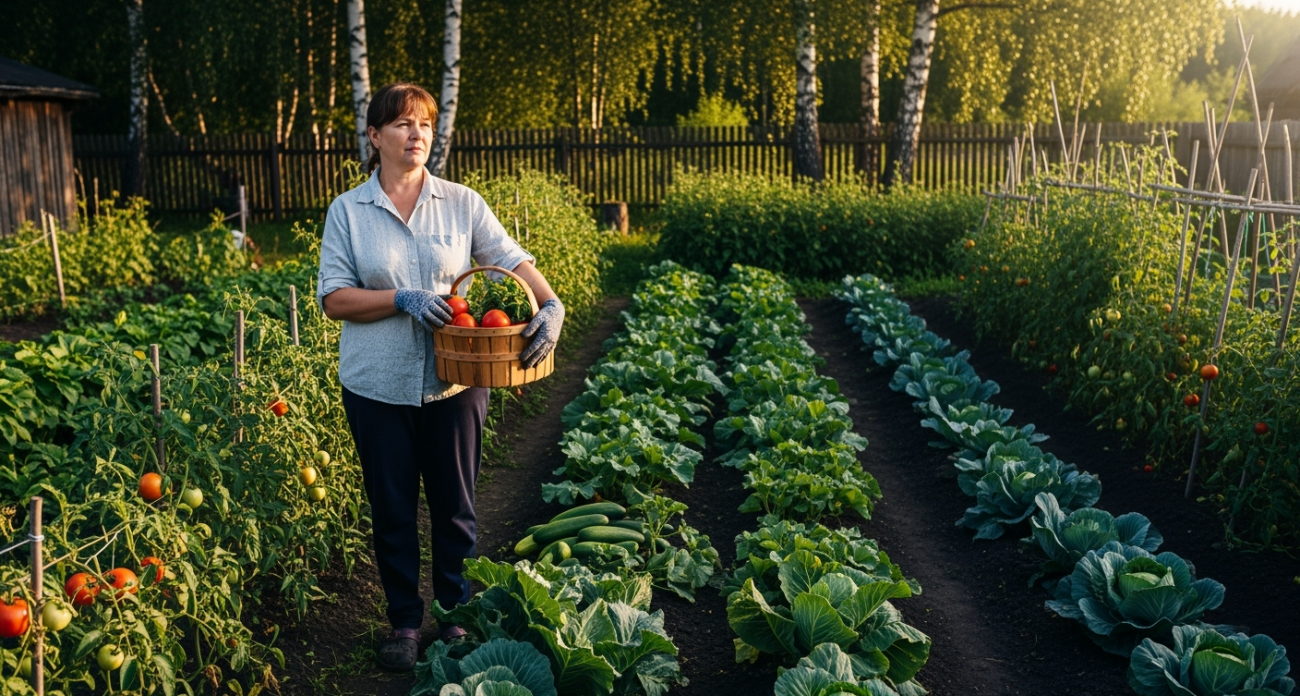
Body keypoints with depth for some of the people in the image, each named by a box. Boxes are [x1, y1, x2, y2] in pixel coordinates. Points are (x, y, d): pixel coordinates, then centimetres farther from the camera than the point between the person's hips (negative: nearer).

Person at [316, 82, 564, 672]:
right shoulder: (347, 212, 0)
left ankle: (458, 615, 29)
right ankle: (404, 622, 28)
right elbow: (333, 298, -5)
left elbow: (512, 260, -6)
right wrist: (401, 299, -19)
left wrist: (550, 304, -25)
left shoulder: (462, 203, 1)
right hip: (377, 386, 0)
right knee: (392, 509, 11)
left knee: (455, 506, 11)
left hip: (454, 381, 0)